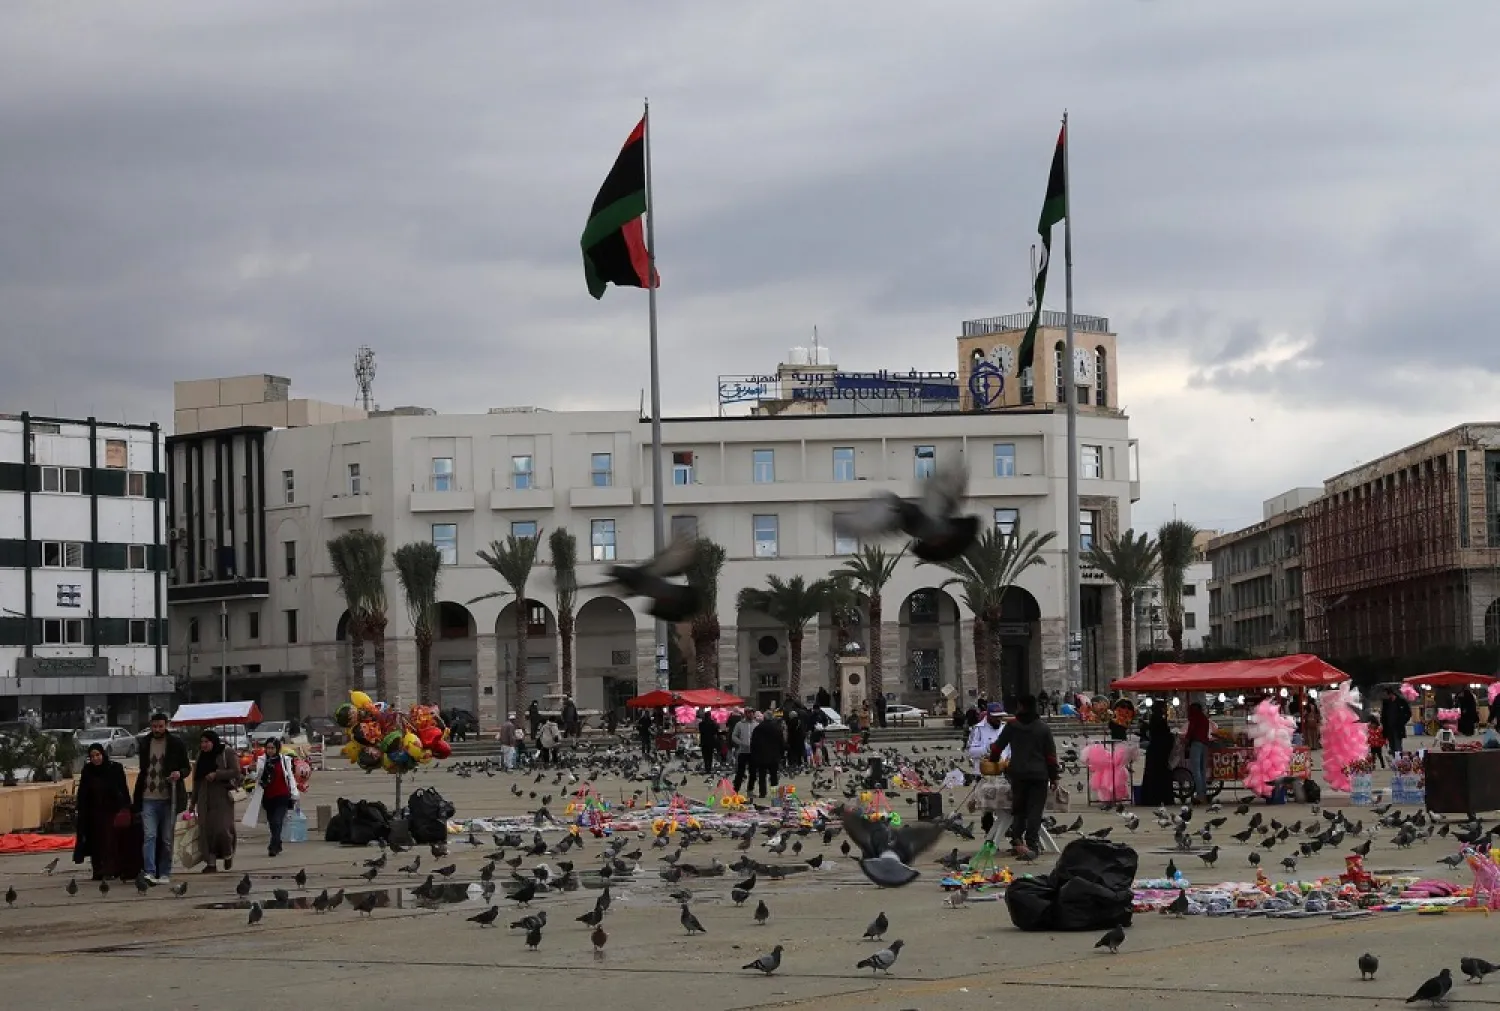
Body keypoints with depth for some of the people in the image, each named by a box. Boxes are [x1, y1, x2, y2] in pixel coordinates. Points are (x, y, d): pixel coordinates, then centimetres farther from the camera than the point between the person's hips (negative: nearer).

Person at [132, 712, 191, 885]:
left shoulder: (176, 744, 2)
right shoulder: (146, 744, 11)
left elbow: (187, 767, 6)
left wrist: (180, 773, -18)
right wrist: (136, 798, 17)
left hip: (168, 799, -2)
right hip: (149, 799, 2)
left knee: (167, 839, 5)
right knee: (149, 836, -11)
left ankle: (164, 874, 13)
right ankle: (149, 872, -18)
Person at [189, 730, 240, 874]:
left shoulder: (228, 753, -1)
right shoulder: (201, 756, 17)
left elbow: (235, 771, -9)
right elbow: (196, 780, 21)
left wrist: (216, 774, -17)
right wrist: (193, 801, 19)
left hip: (222, 797, -5)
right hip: (205, 799, 5)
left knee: (222, 828, -13)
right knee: (206, 829, -3)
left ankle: (228, 855, 13)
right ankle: (210, 862, 1)